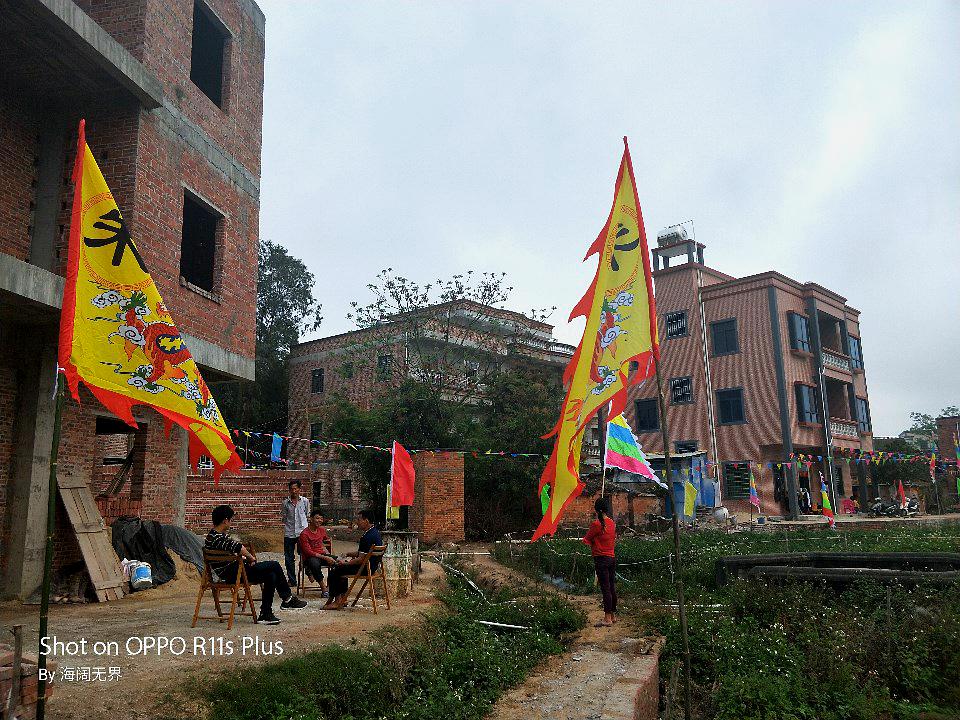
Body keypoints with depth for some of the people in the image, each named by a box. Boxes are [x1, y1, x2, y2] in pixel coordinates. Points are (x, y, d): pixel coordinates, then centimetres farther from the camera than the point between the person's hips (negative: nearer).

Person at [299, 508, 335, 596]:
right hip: (309, 558, -6)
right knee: (315, 563, -42)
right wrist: (325, 558, -25)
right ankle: (324, 588, -27)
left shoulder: (322, 530, 8)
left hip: (322, 555, 6)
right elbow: (308, 552, -18)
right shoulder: (304, 534, -12)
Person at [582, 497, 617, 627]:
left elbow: (587, 540, -4)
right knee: (612, 587, 13)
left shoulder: (596, 524, -13)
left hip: (601, 558, -7)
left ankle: (607, 619, -2)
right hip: (612, 557, 7)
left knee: (605, 588, -5)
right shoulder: (612, 523, 7)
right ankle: (613, 615, 22)